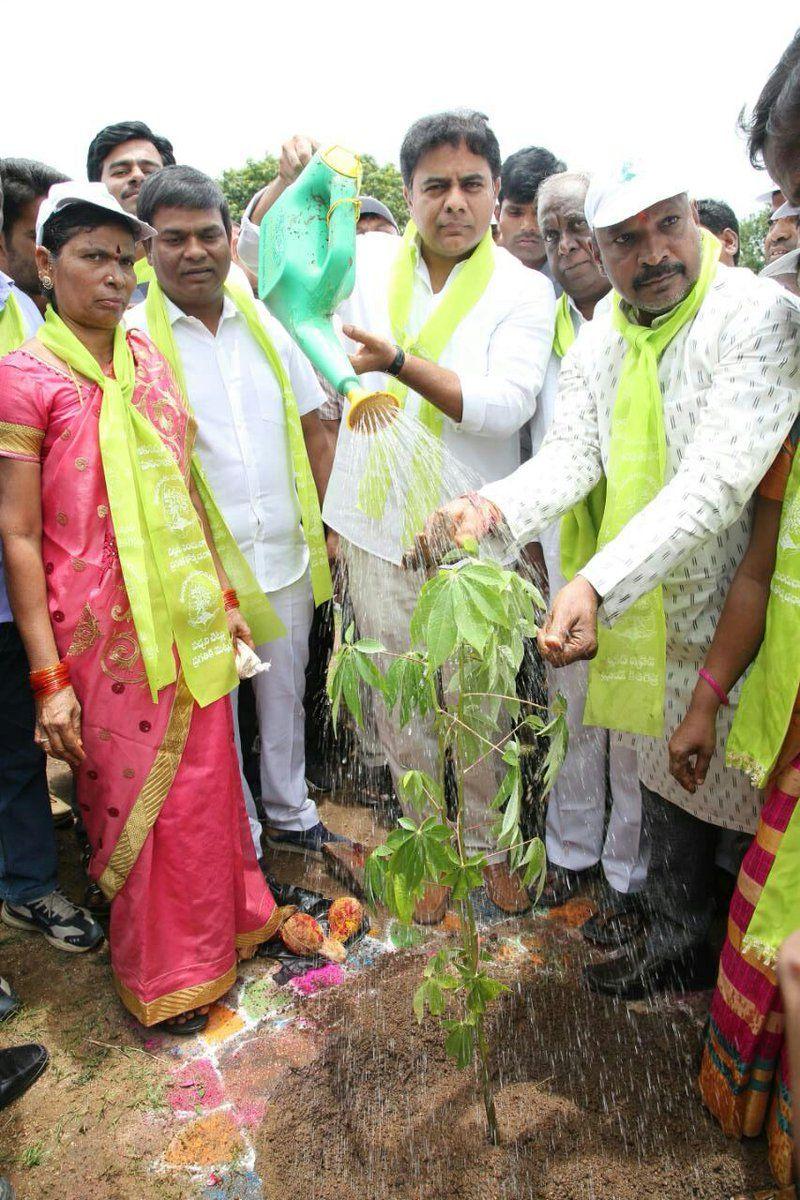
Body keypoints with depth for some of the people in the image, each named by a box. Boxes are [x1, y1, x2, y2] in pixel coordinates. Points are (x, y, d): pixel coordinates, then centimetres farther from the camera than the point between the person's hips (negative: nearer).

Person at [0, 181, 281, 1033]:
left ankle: (217, 923, 41)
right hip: (106, 630, -4)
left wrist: (227, 592, 12)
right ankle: (160, 974, 32)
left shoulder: (149, 360, 7)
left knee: (204, 779, 16)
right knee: (130, 796, 10)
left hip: (190, 615, 5)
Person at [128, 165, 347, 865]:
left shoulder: (264, 327, 8)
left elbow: (312, 431, 12)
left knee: (285, 694, 18)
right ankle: (239, 837, 31)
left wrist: (331, 525, 6)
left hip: (286, 556, 4)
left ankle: (290, 815, 39)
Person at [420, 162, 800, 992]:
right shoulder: (598, 343, 4)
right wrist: (494, 507, -28)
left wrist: (599, 585, -40)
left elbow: (715, 483, -29)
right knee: (667, 776, 21)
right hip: (651, 609, 6)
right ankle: (675, 943, 44)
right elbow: (569, 456, -6)